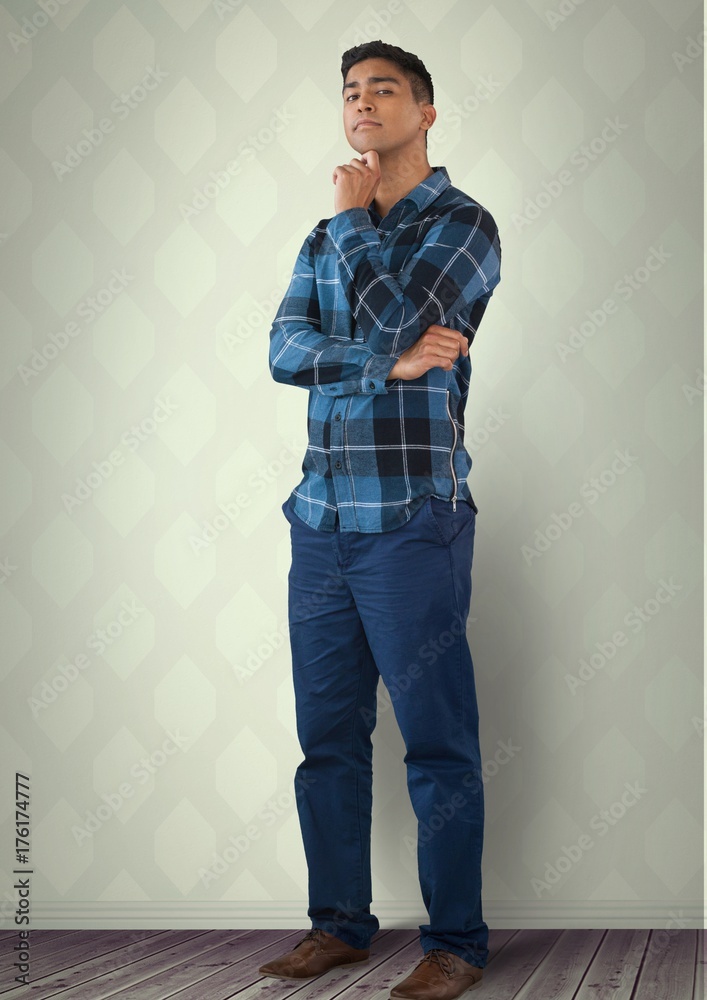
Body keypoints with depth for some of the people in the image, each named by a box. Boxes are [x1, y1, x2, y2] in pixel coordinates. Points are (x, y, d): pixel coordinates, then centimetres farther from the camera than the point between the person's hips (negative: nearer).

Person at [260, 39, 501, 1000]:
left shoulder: (463, 223, -1)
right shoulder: (327, 236, 17)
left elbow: (394, 321, -17)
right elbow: (285, 348, 3)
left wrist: (355, 217, -3)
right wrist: (391, 361, -13)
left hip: (411, 522, -6)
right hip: (321, 521, 6)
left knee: (439, 746, 0)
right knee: (328, 740, 11)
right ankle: (340, 922, 23)